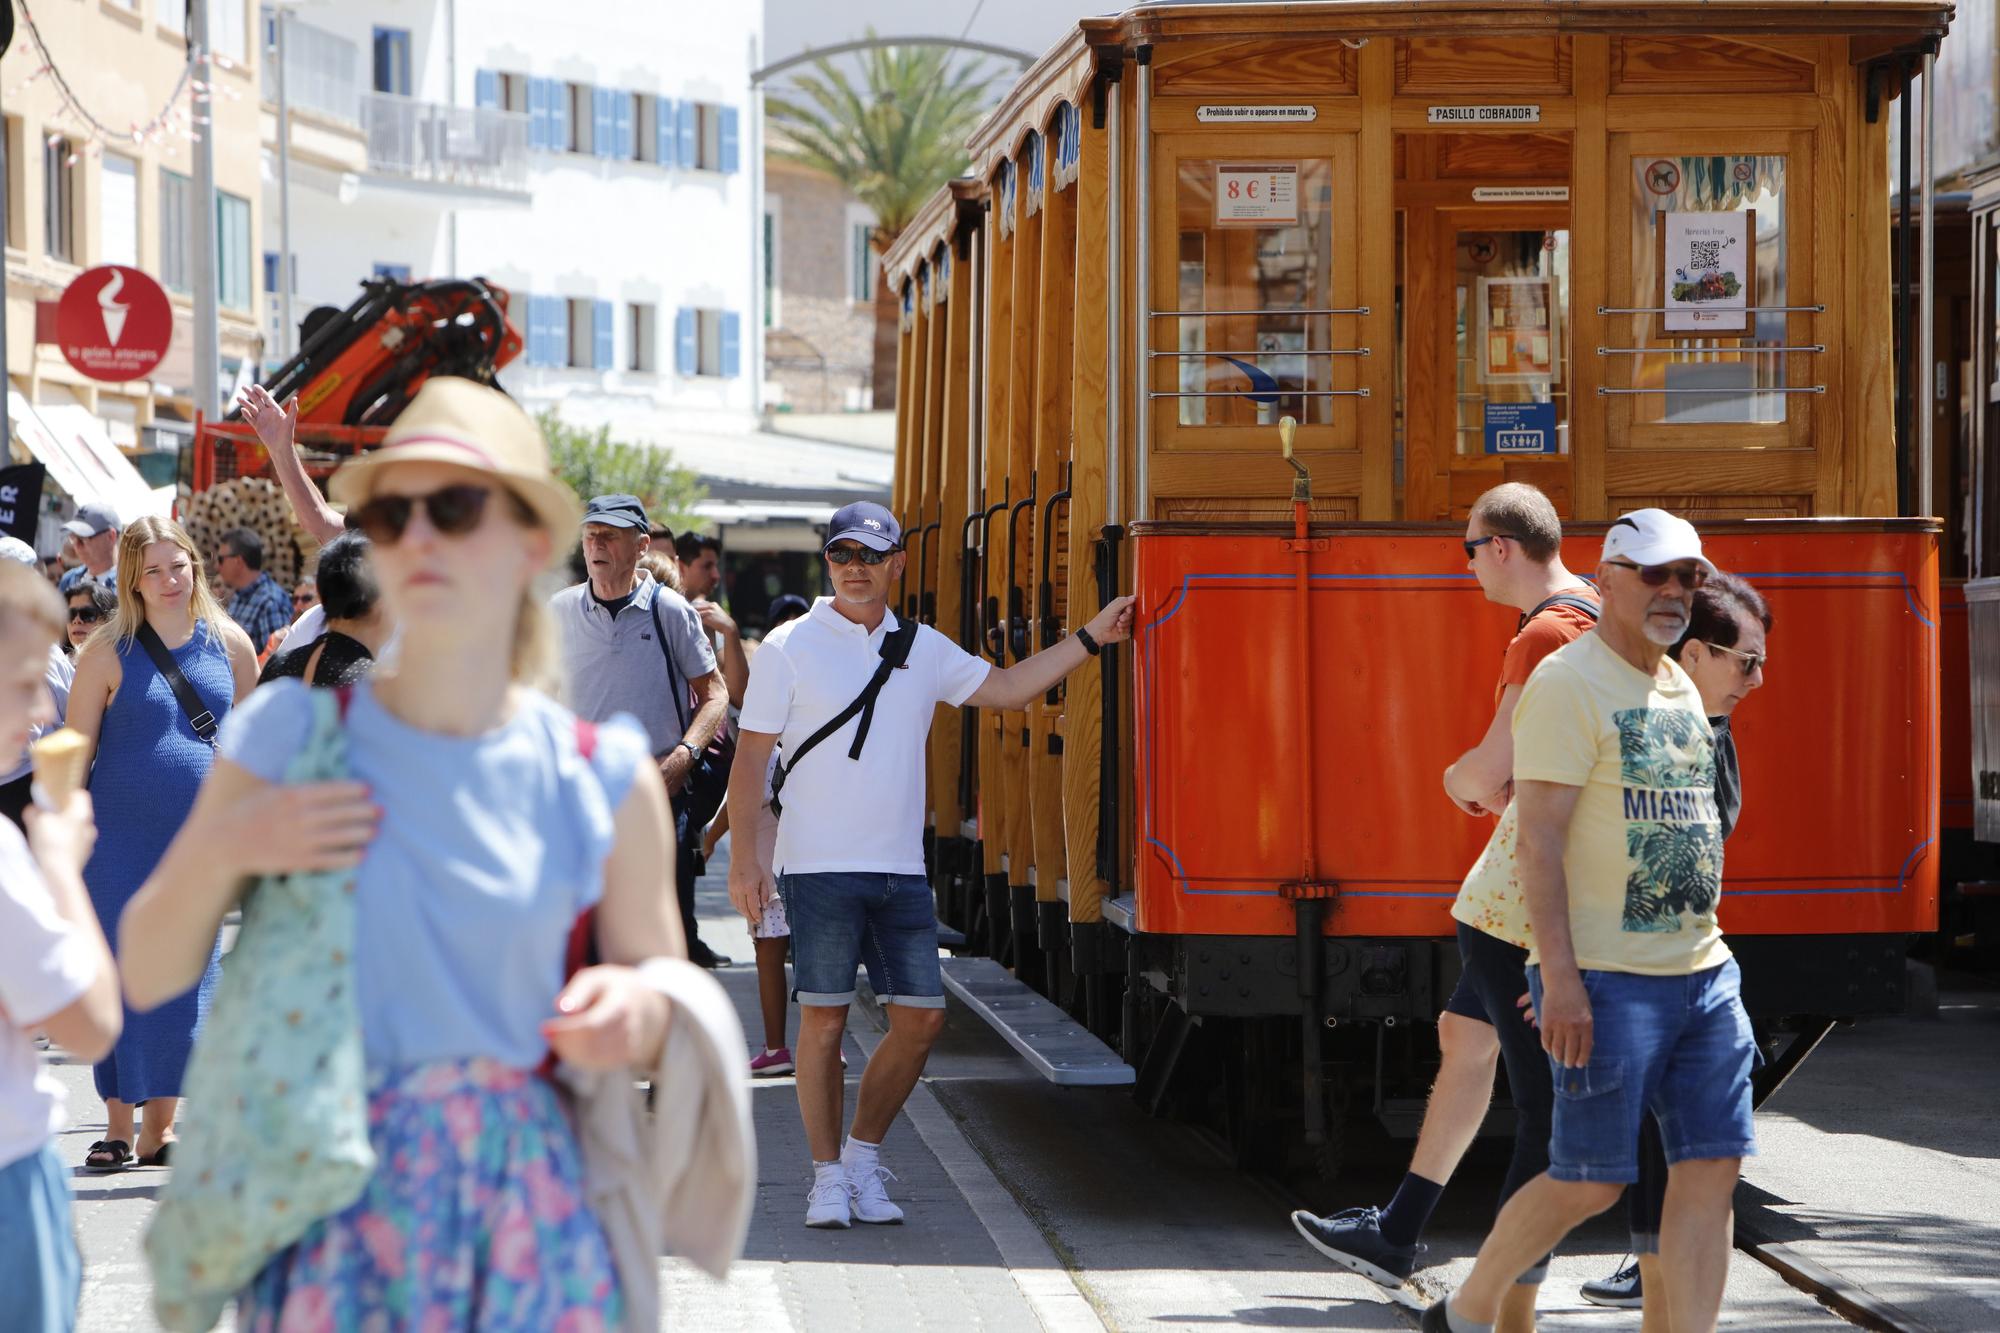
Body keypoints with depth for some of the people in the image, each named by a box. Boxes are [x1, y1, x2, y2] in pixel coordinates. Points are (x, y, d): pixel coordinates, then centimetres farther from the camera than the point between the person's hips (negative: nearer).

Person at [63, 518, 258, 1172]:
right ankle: (118, 1125, 9)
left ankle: (159, 1128, 13)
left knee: (186, 982, 5)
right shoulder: (109, 652, -4)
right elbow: (76, 749, -1)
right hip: (120, 841, -3)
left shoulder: (230, 645, 5)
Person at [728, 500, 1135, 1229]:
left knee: (921, 1017, 2)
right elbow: (752, 755, -2)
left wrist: (1090, 638, 16)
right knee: (823, 1019, -4)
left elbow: (1005, 688, 21)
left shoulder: (924, 649, 12)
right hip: (820, 868, -5)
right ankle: (829, 1175, 6)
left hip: (901, 870, 5)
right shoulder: (790, 648, -1)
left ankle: (863, 1153, 19)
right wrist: (743, 855, -10)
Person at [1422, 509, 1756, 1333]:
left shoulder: (1679, 689, 16)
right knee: (1592, 1181, -4)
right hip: (1606, 978, -8)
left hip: (1701, 972, 8)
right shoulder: (1569, 684, -11)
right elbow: (1539, 840, -16)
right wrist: (1560, 977, -23)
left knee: (1711, 1169, 1)